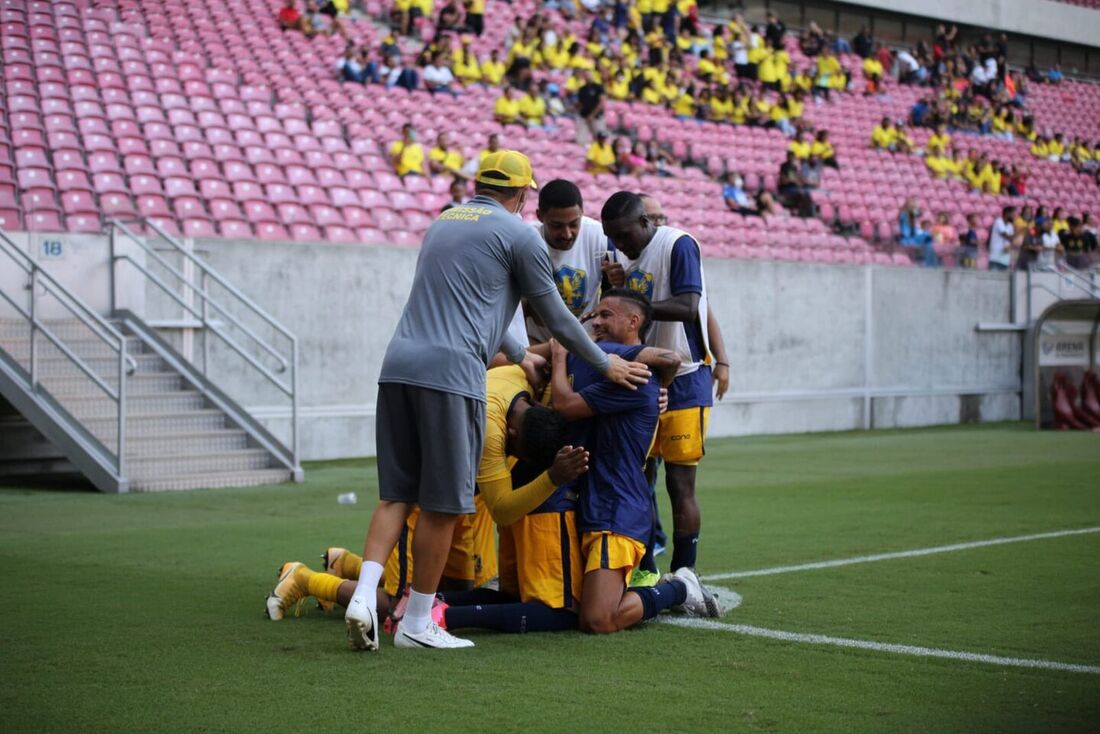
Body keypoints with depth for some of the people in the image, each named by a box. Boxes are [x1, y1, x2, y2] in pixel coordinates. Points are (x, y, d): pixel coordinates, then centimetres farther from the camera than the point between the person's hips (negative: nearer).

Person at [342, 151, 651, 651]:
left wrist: (518, 356, 48)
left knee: (396, 493, 10)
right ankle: (416, 623, 7)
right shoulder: (517, 235, 3)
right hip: (451, 371, -7)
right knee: (442, 503, 2)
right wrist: (604, 364, 25)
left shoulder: (441, 224, 26)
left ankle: (364, 595, -7)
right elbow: (555, 316, 10)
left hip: (398, 365, 7)